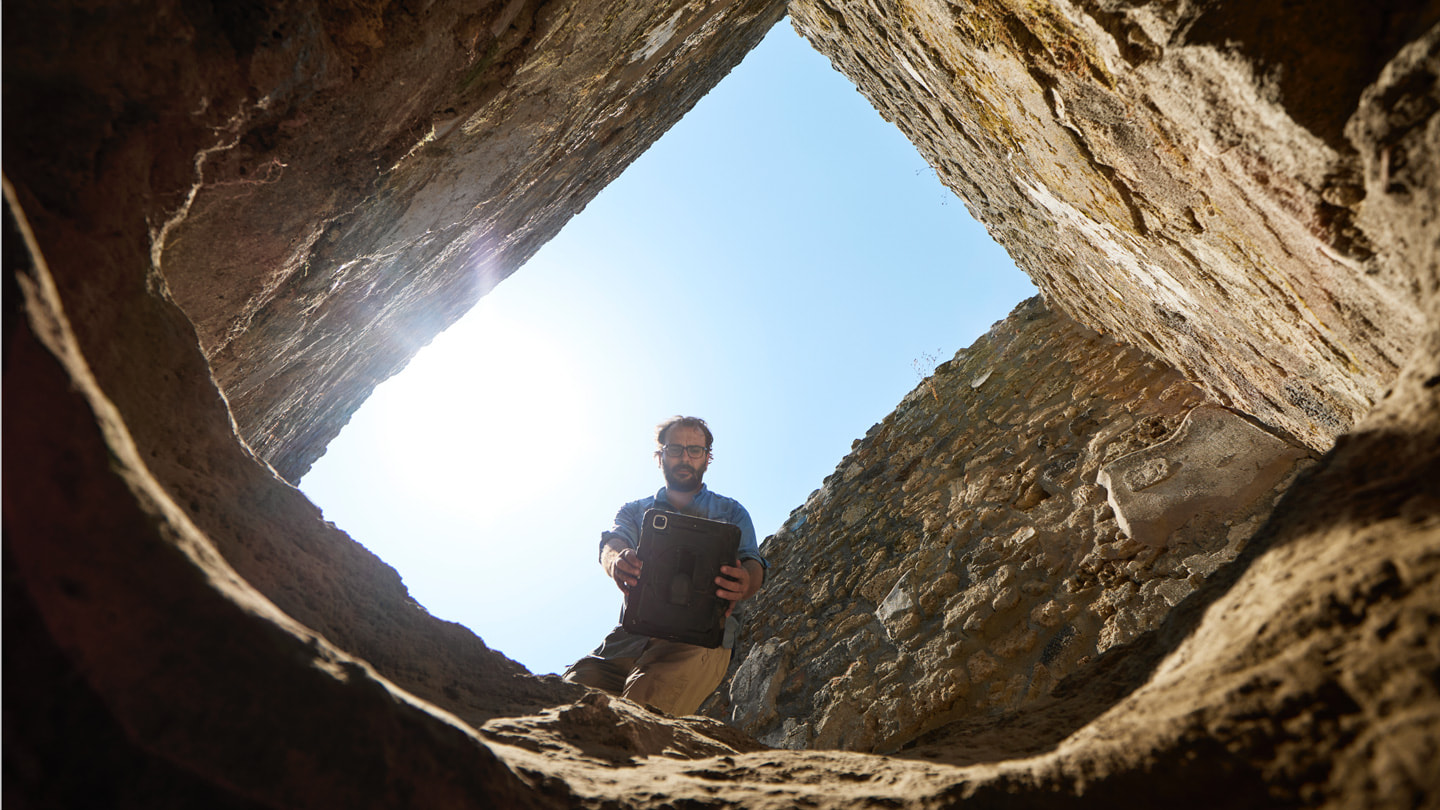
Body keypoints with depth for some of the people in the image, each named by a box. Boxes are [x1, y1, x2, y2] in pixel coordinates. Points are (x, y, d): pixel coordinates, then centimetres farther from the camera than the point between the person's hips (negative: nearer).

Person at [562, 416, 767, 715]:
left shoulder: (730, 512, 21)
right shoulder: (635, 510, 25)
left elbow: (753, 564, 3)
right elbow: (611, 544, 3)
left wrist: (743, 583, -27)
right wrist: (618, 562, -28)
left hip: (702, 637, -2)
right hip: (633, 633, 2)